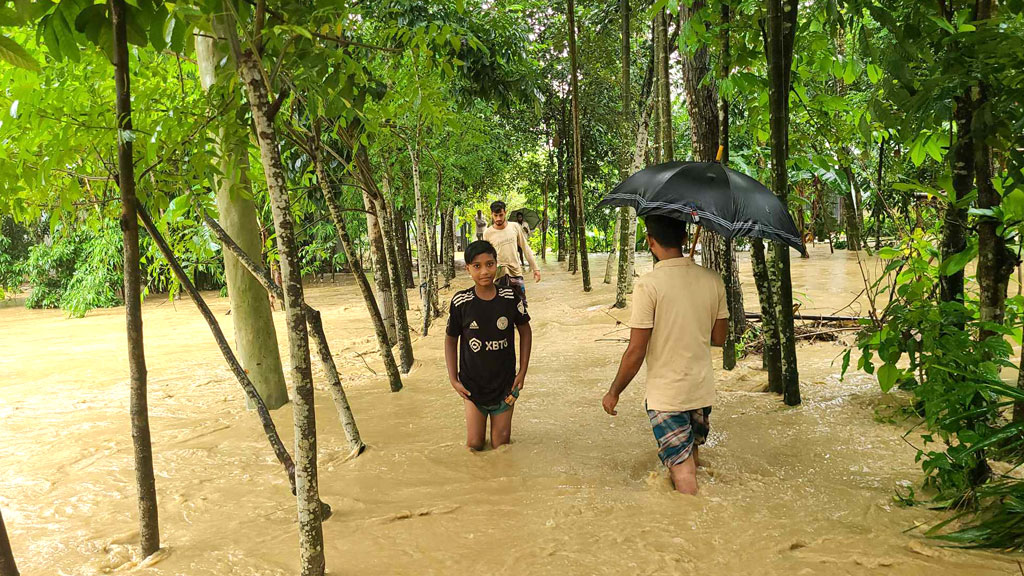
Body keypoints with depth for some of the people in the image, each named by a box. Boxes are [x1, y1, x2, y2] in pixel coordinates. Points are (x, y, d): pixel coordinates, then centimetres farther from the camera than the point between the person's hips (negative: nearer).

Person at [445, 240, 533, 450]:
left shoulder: (510, 297, -11)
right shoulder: (461, 301, -13)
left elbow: (525, 331, 4)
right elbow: (451, 339, 0)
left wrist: (522, 372, 1)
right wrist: (453, 379, -3)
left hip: (505, 383, 1)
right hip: (472, 384, 0)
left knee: (501, 444, 9)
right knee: (474, 444, 4)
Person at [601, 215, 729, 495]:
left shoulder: (648, 285, -19)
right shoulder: (713, 280, -4)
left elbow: (635, 352, -17)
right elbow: (719, 338, 5)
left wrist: (613, 392, -4)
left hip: (665, 395, -6)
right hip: (702, 390, 6)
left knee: (683, 472, 2)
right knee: (690, 458, 26)